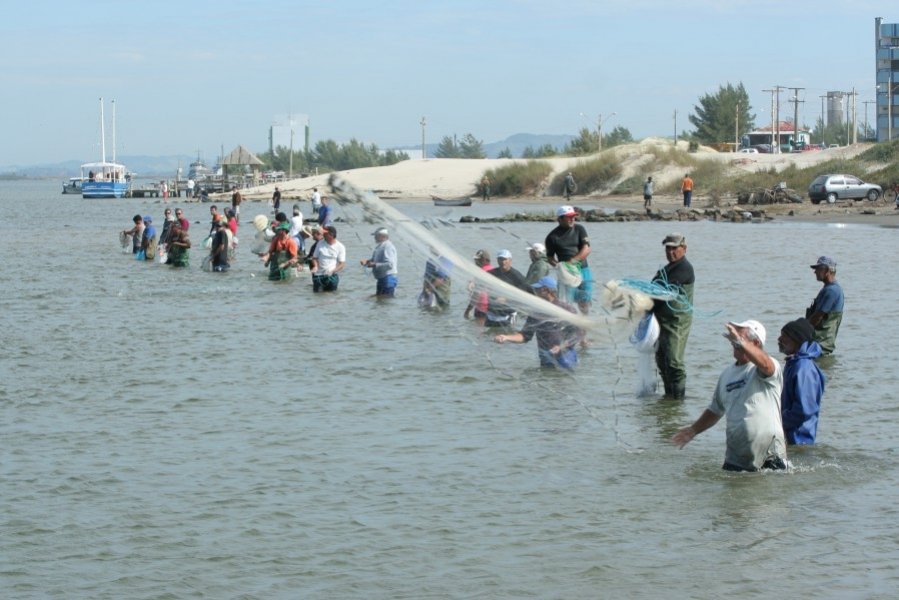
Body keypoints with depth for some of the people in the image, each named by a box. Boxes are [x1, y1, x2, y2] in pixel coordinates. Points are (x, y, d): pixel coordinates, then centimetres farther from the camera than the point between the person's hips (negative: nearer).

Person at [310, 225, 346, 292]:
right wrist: (315, 266, -11)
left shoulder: (340, 247, -3)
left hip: (332, 276, -1)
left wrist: (332, 271, -20)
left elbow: (342, 264, -4)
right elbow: (315, 257, 10)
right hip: (318, 275, 1)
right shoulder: (320, 244, 3)